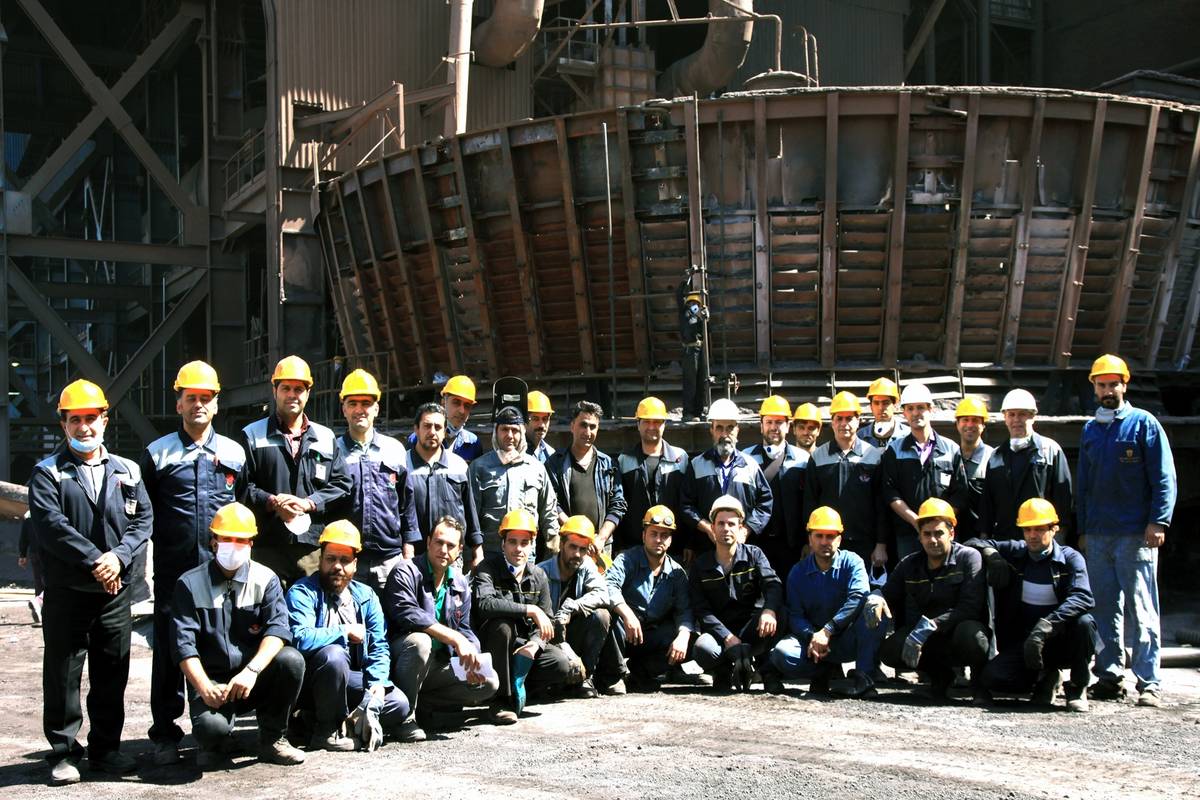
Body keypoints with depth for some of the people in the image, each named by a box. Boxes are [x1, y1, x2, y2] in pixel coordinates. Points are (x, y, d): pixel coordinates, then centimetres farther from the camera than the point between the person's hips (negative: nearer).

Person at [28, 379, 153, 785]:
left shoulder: (127, 471, 12)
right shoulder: (47, 472, 1)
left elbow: (144, 519, 5)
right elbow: (51, 525, -11)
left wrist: (119, 556, -12)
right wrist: (94, 561, -16)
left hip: (116, 590, 3)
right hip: (65, 592, -3)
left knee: (112, 674, 9)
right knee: (62, 676, 2)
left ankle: (105, 748, 20)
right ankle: (64, 753, 12)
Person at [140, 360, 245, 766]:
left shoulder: (234, 452, 12)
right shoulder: (157, 453, 6)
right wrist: (160, 541, 0)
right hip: (173, 569, -1)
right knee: (168, 649, 0)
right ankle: (165, 733, 9)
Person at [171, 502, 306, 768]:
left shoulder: (265, 580, 2)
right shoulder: (190, 584, 1)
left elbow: (278, 628, -13)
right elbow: (183, 645, -8)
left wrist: (251, 671, -31)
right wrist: (204, 687, -24)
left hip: (256, 678, 2)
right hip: (211, 680, -2)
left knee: (291, 659, -29)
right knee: (210, 725, -33)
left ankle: (272, 738, -4)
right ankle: (215, 745, 9)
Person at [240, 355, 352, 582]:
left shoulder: (326, 438, 17)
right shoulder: (252, 435, 11)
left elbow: (341, 485, 10)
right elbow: (241, 487, 2)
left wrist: (308, 503, -5)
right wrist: (272, 502, -14)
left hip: (315, 547, 2)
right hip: (267, 546, -2)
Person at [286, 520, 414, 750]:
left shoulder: (366, 596, 7)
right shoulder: (302, 593, -13)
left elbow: (379, 646, 3)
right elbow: (301, 639, -30)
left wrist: (378, 682, -15)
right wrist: (346, 631, -18)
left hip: (352, 679, 4)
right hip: (308, 685, -4)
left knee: (398, 705, -18)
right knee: (333, 654, -36)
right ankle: (325, 728, -16)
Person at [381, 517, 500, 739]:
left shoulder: (460, 584, 9)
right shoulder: (406, 572, -13)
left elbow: (464, 629, 10)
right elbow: (407, 614, -29)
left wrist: (472, 659, -13)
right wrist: (455, 638, -33)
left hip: (438, 666, 6)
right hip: (398, 660, -6)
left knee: (489, 682, -9)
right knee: (419, 641, -38)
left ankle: (420, 704, -3)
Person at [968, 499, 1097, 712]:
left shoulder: (1070, 558, -7)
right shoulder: (1015, 552, 4)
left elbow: (1082, 598, -24)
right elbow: (974, 543, 13)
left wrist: (1045, 626, -37)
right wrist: (991, 554, -11)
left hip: (1061, 641, -2)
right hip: (1024, 641, 2)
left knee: (1084, 622, -34)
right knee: (992, 677, -22)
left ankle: (1078, 687, -7)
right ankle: (1044, 679, 11)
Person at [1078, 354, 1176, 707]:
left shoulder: (1144, 423, 1)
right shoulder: (1089, 430, 16)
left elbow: (1164, 477, -4)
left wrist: (1158, 522, -13)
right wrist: (1082, 529, 15)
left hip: (1135, 534, -5)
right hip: (1097, 535, 5)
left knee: (1141, 611, -5)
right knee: (1105, 610, 7)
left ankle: (1149, 683, -3)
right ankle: (1110, 675, 13)